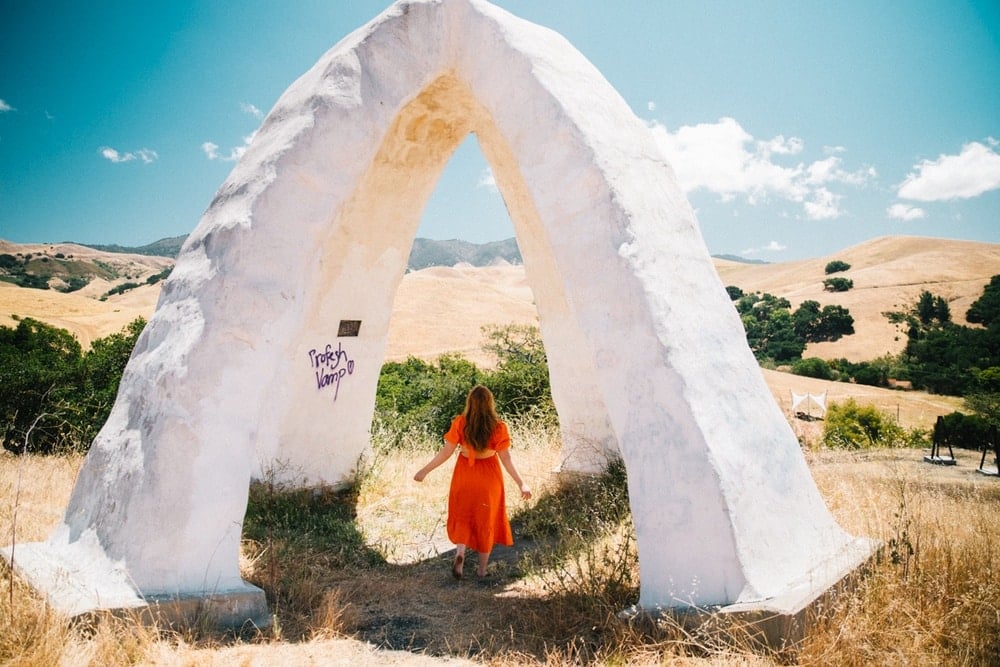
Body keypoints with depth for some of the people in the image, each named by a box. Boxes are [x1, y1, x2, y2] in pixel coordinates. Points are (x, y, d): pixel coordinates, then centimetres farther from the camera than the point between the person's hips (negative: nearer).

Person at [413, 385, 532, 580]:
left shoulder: (460, 423, -14)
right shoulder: (498, 427, -16)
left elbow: (446, 452, -12)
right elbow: (505, 458, -16)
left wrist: (424, 470, -2)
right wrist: (521, 483, -10)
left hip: (464, 475, 0)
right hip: (489, 476, 0)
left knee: (462, 515, 19)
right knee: (486, 520, 15)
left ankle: (460, 552, -5)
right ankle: (482, 568, 24)